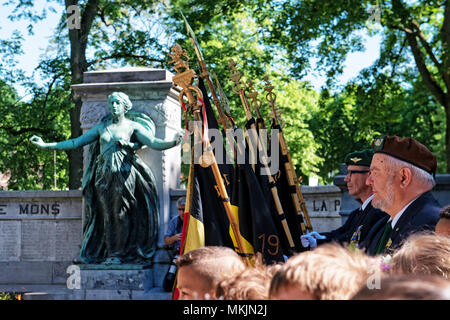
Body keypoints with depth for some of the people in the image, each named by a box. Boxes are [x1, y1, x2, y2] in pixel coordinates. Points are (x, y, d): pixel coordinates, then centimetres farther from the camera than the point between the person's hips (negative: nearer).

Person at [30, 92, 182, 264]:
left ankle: (120, 254, 0)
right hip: (104, 177, 3)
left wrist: (172, 143, -26)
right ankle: (110, 254, 6)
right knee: (107, 215, 2)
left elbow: (153, 142, -6)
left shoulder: (132, 126, 5)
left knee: (121, 213, -6)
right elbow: (75, 142, 16)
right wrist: (45, 145, 13)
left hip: (124, 176, -3)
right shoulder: (102, 127, 15)